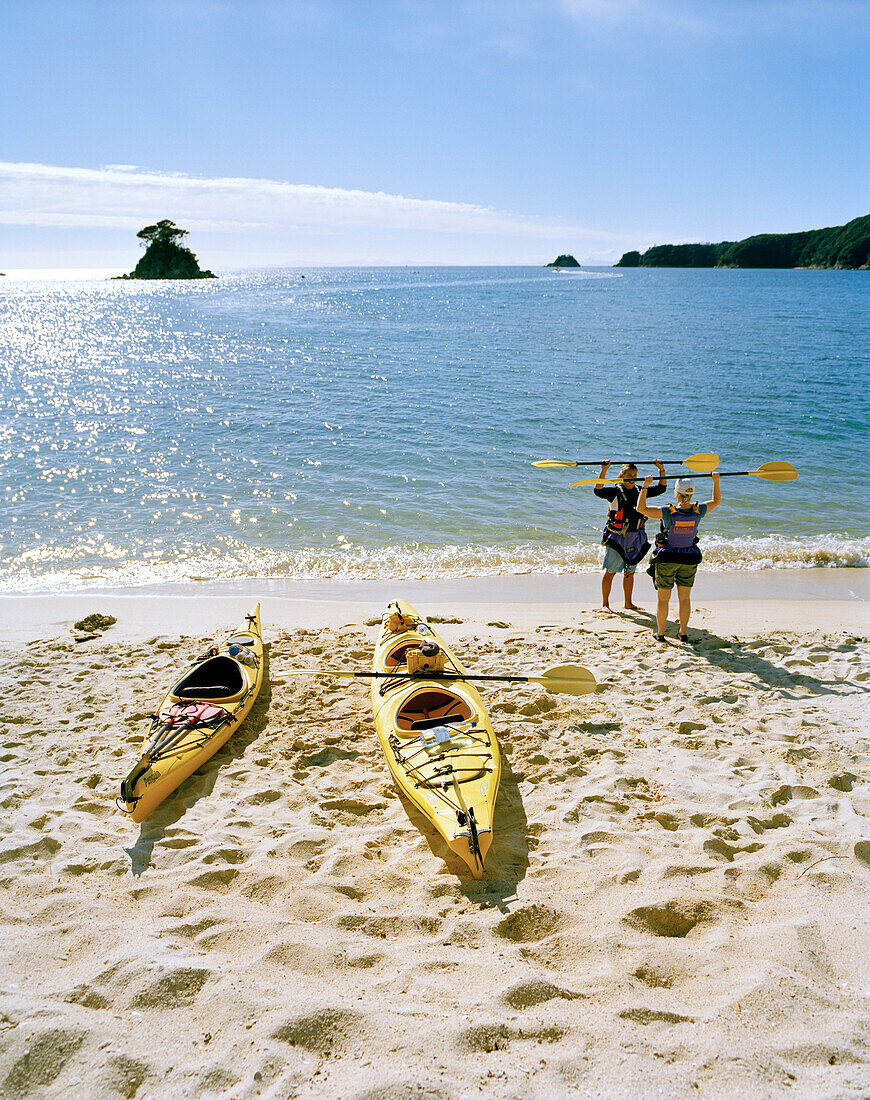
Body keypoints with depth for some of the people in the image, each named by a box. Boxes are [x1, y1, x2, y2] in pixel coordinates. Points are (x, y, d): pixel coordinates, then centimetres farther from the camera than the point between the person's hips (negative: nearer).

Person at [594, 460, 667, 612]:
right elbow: (598, 491, -24)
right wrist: (603, 471, -35)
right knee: (610, 571, -3)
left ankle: (628, 603, 25)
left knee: (630, 572, 13)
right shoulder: (615, 491, -6)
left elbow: (661, 488, 15)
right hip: (617, 536, -5)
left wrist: (662, 470, 3)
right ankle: (605, 604, 5)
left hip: (635, 537, 6)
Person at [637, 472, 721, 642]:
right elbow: (716, 501, 9)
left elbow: (641, 508, -17)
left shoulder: (668, 512, -21)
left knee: (663, 598, 8)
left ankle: (660, 633, 16)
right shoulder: (698, 511, -11)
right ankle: (683, 633, 19)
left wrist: (646, 486, -17)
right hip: (689, 559, 3)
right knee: (685, 598, 13)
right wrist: (716, 481, 13)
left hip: (667, 559, -3)